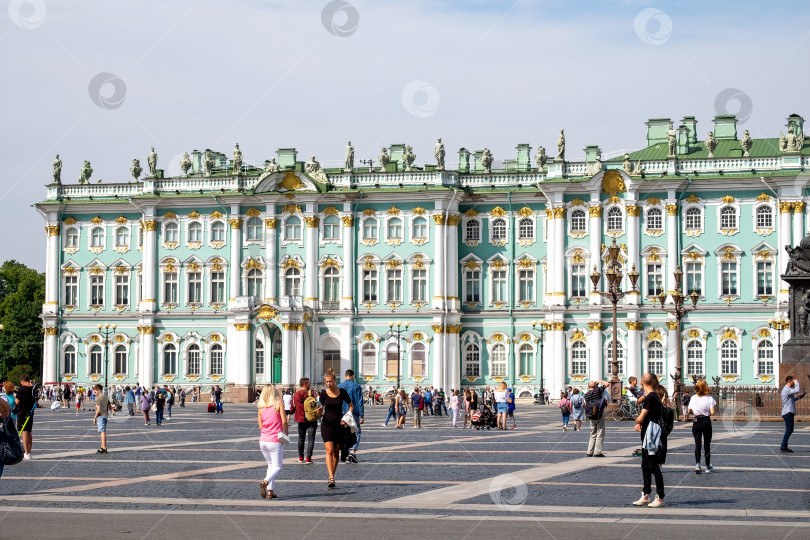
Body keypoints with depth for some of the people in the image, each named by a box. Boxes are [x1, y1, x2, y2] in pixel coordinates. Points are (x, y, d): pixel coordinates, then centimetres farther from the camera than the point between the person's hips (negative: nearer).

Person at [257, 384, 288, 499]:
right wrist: (286, 433, 5)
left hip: (263, 441, 5)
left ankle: (270, 491, 8)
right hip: (275, 441, -5)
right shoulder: (279, 403, -5)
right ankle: (265, 482, -27)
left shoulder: (261, 407, 7)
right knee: (277, 467, 1)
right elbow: (284, 421, -10)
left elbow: (260, 426, 9)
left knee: (271, 465, 19)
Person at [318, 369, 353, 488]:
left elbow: (351, 406, 10)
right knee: (329, 450, -15)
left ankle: (332, 477, 18)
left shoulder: (342, 392, -1)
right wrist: (319, 411, -17)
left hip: (339, 425, 1)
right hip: (327, 424, -1)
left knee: (336, 452, 6)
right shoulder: (323, 393, -1)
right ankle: (331, 478, -22)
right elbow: (321, 410, 7)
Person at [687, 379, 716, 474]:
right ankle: (708, 466, 21)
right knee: (707, 444, 11)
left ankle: (697, 464, -19)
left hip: (696, 422, 1)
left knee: (697, 444, 1)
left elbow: (689, 412, 5)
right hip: (706, 422, -1)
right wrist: (708, 413, 7)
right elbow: (712, 413, -14)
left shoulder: (693, 398, 0)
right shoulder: (709, 398, -9)